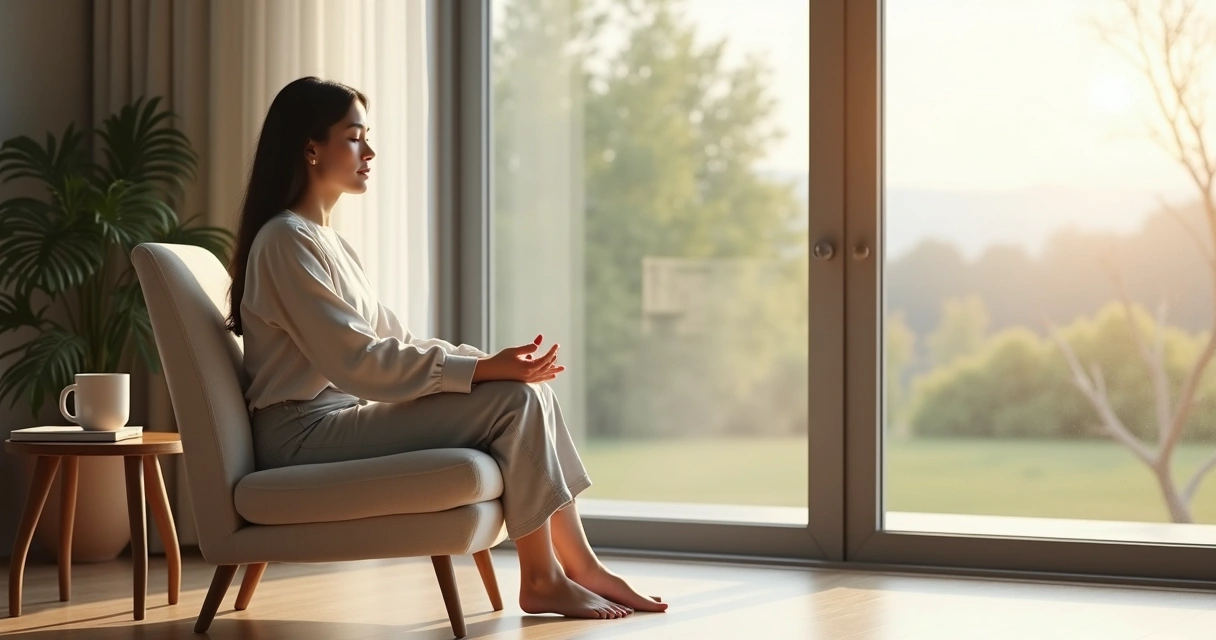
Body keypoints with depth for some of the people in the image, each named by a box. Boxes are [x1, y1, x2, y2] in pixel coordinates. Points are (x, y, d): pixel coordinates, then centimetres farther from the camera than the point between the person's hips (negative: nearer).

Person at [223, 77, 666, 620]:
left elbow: (394, 341, 14)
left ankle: (580, 564, -2)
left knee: (528, 389, -1)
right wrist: (484, 370, -21)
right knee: (513, 401, -18)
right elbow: (358, 361, -21)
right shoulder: (286, 240, -13)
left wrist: (490, 361, -1)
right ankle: (541, 580, -9)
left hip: (343, 419, 9)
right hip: (306, 433, -9)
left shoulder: (327, 241, 18)